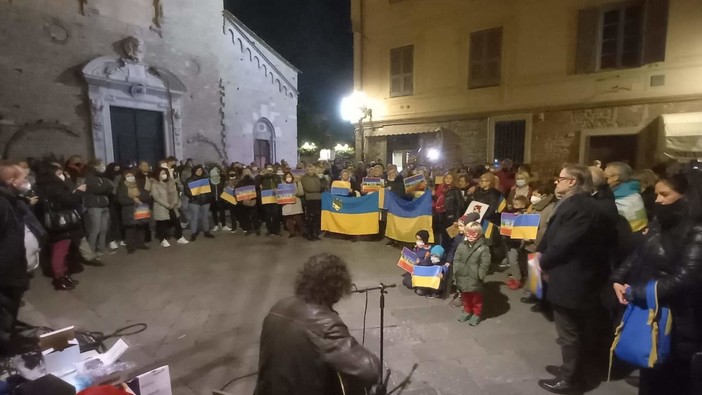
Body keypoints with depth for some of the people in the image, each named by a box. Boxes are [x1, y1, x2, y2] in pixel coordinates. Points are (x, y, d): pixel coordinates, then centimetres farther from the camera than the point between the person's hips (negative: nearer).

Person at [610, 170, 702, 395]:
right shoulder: (661, 222, 6)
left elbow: (682, 280, -24)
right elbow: (638, 254, 7)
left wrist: (635, 292, -17)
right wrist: (618, 279, -7)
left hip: (674, 321, -7)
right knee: (650, 375, 22)